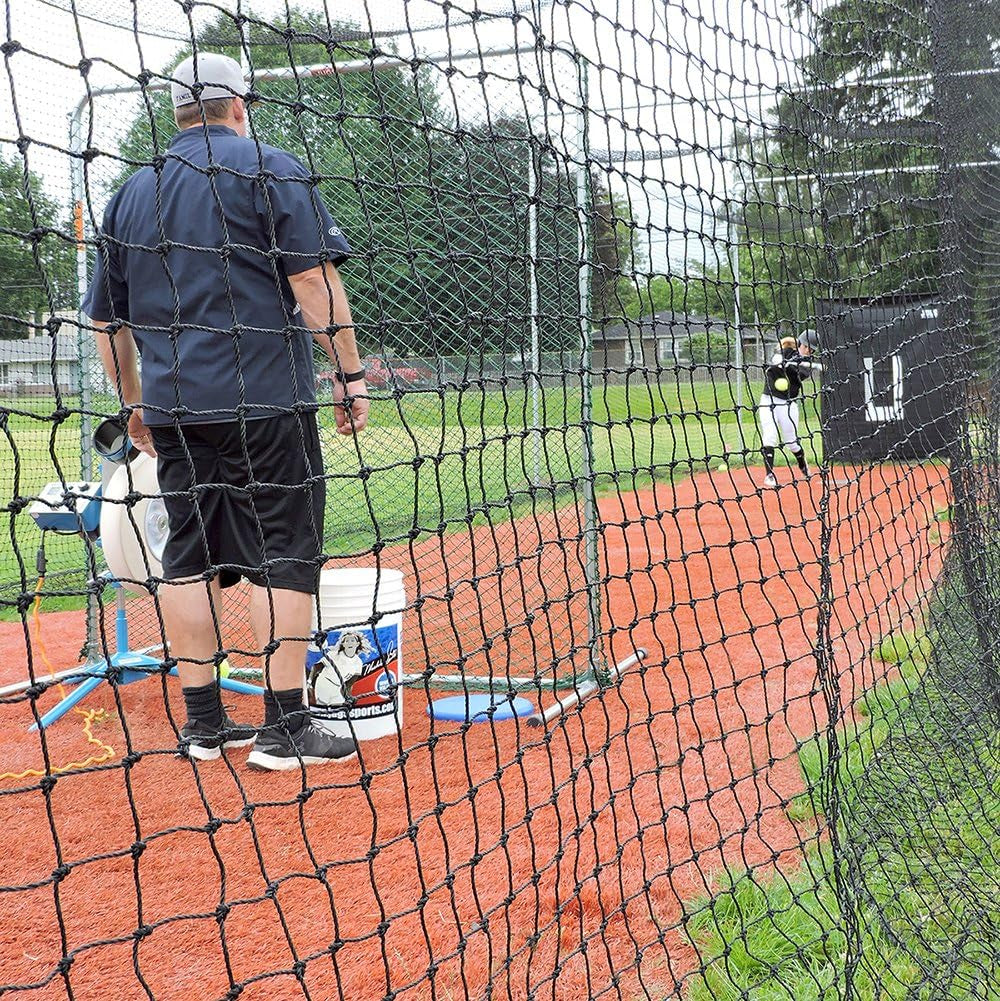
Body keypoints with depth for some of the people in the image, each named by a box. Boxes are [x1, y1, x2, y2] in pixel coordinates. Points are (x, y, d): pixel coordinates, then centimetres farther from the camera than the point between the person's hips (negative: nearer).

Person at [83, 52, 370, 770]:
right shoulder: (269, 169, 0)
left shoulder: (132, 192, 17)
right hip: (265, 400, -6)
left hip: (172, 407, 6)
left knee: (191, 556, 10)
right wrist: (351, 374, -8)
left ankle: (204, 724, 14)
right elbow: (314, 281, -11)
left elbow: (106, 319, 20)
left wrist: (134, 403, 30)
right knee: (286, 552, -2)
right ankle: (285, 729, -2)